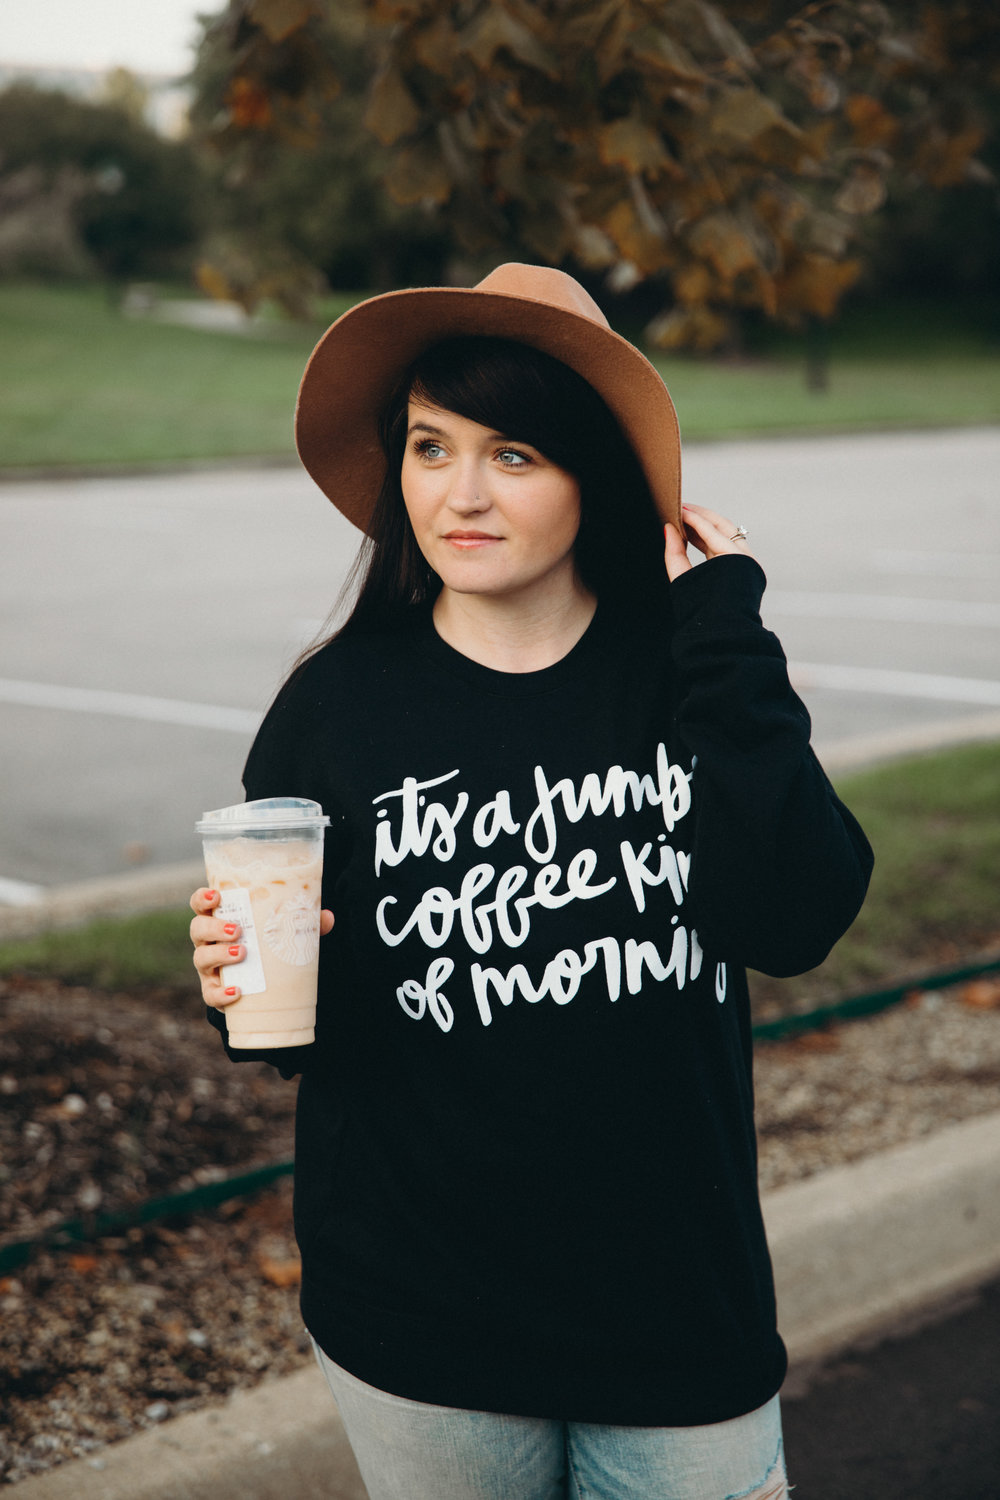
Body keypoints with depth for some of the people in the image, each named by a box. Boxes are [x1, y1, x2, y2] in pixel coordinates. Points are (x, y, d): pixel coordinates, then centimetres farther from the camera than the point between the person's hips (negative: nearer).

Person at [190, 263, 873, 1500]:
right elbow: (300, 1030, 2)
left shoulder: (688, 671, -5)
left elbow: (793, 922, -19)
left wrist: (726, 642, -17)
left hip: (681, 1301, 1)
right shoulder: (339, 706, -6)